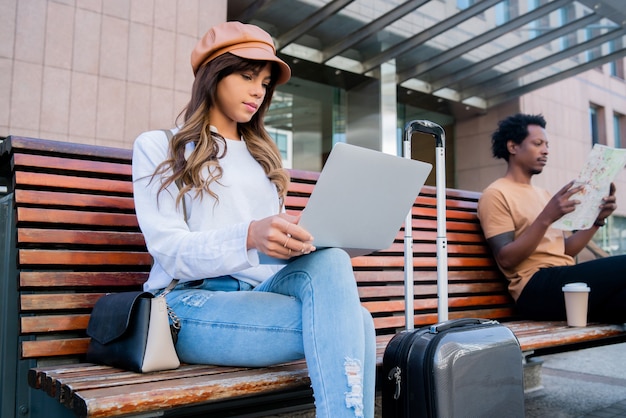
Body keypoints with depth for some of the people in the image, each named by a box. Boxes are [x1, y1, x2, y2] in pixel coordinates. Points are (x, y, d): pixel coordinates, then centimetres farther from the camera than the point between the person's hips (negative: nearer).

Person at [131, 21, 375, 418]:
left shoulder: (263, 157, 22)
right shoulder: (158, 147, 6)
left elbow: (276, 237, 16)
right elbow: (168, 248, -8)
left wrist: (309, 238, -9)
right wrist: (249, 237, -28)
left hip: (260, 294, 5)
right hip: (191, 299, -5)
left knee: (330, 261, -31)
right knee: (349, 322, -29)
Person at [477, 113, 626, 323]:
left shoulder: (542, 193, 24)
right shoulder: (496, 194, -1)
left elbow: (566, 250, 19)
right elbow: (506, 259, -12)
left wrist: (597, 218, 5)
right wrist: (546, 218, -20)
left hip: (564, 281, 7)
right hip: (537, 287, -7)